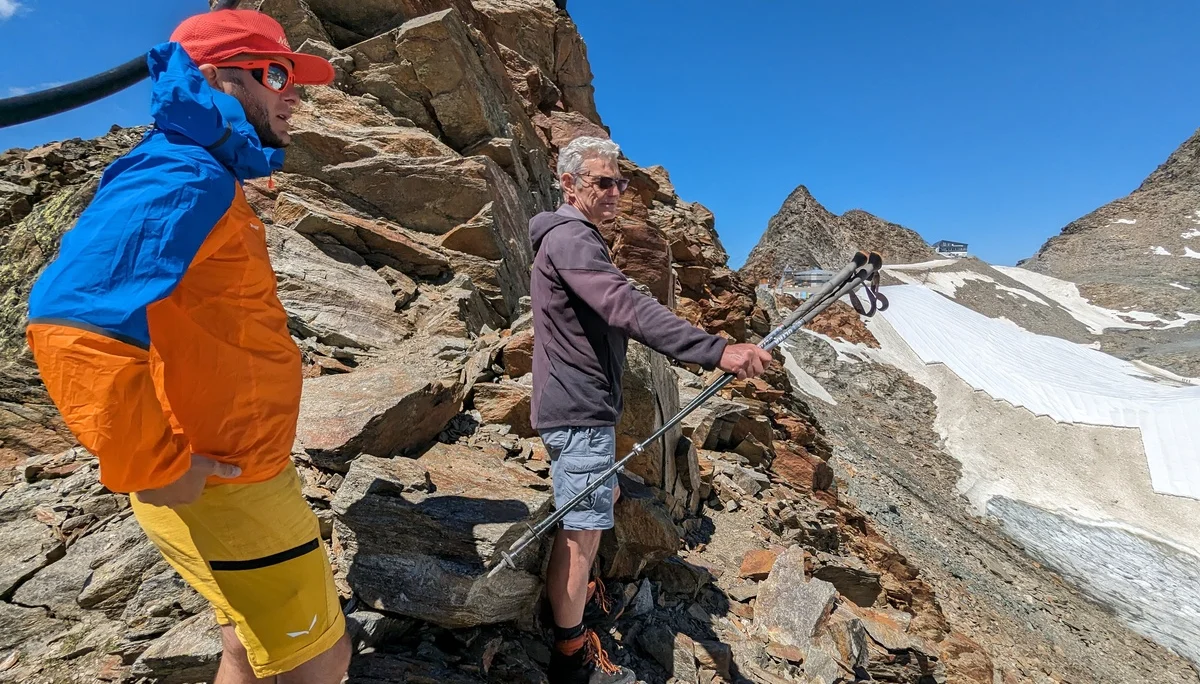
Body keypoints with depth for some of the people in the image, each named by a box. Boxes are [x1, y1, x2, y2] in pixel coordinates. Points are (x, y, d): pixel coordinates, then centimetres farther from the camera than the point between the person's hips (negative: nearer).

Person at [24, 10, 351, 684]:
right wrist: (154, 469, -26)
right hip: (218, 489, -9)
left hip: (244, 471, 9)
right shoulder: (182, 179, -20)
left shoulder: (212, 182, 12)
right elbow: (74, 320, -34)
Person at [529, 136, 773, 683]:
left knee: (602, 500, 24)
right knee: (581, 529, -2)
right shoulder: (570, 237, -16)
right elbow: (627, 308, -32)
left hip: (585, 406, 11)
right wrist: (717, 351, -40)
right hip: (578, 410, -11)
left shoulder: (575, 238, 19)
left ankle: (581, 597, 41)